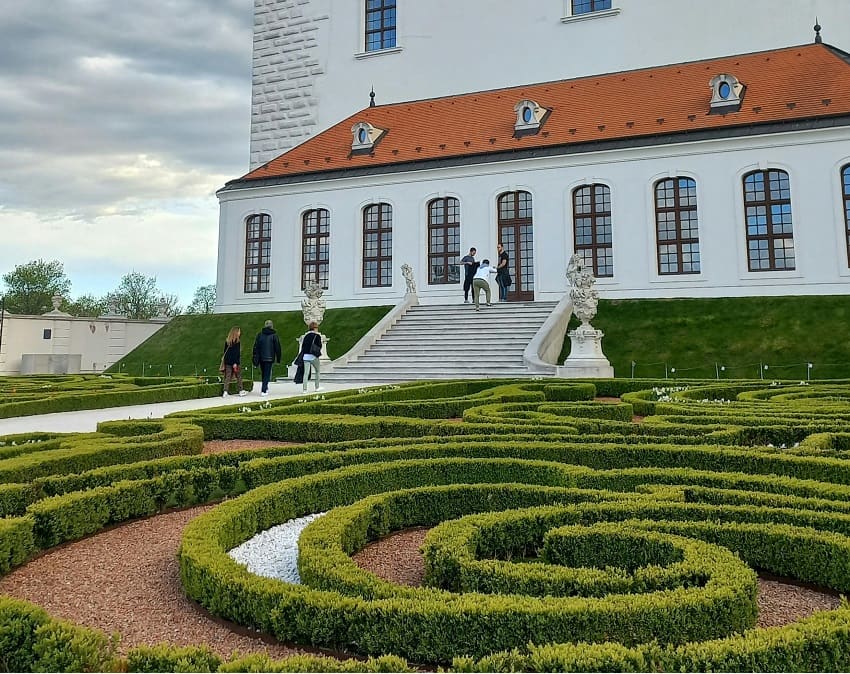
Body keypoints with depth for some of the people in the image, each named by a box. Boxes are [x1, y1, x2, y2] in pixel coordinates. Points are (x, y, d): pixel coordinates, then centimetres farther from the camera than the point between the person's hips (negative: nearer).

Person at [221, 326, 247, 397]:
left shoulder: (227, 341, 8)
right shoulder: (237, 341, -11)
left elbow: (225, 351, 12)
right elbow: (237, 353, -16)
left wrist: (225, 360, 17)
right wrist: (235, 363, -16)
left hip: (227, 362, 5)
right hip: (235, 361, -5)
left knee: (227, 376, 5)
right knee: (238, 376, 7)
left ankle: (225, 391, -3)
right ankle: (240, 391, 14)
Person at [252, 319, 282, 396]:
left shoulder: (260, 334, 4)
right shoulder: (274, 335, -3)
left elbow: (255, 347, 2)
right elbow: (277, 348, -2)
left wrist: (255, 358, 5)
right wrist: (278, 358, 7)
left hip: (261, 358, 3)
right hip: (269, 358, -3)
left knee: (264, 374, 17)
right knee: (267, 374, -1)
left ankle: (265, 388, 27)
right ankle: (263, 390, -9)